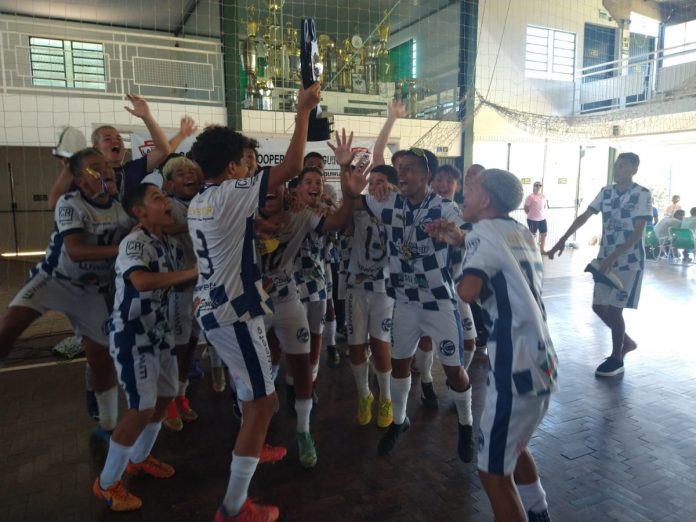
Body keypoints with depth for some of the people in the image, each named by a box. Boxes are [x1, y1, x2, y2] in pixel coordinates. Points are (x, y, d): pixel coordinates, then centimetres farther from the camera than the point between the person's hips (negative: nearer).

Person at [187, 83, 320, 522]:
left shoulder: (200, 201, 10)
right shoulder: (232, 193, -16)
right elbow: (293, 166, -21)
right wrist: (303, 111, -11)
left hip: (214, 307, 10)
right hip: (234, 313, -10)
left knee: (253, 389, 29)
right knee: (264, 401, -3)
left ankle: (252, 448, 47)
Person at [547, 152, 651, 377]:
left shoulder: (642, 194, -11)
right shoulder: (606, 192, 6)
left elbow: (638, 232, -17)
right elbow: (584, 216, 4)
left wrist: (613, 258, -25)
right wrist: (562, 240, -5)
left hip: (629, 261, -6)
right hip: (605, 258, 6)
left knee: (614, 308, -5)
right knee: (599, 306, 8)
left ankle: (616, 359, 13)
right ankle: (626, 341, 33)